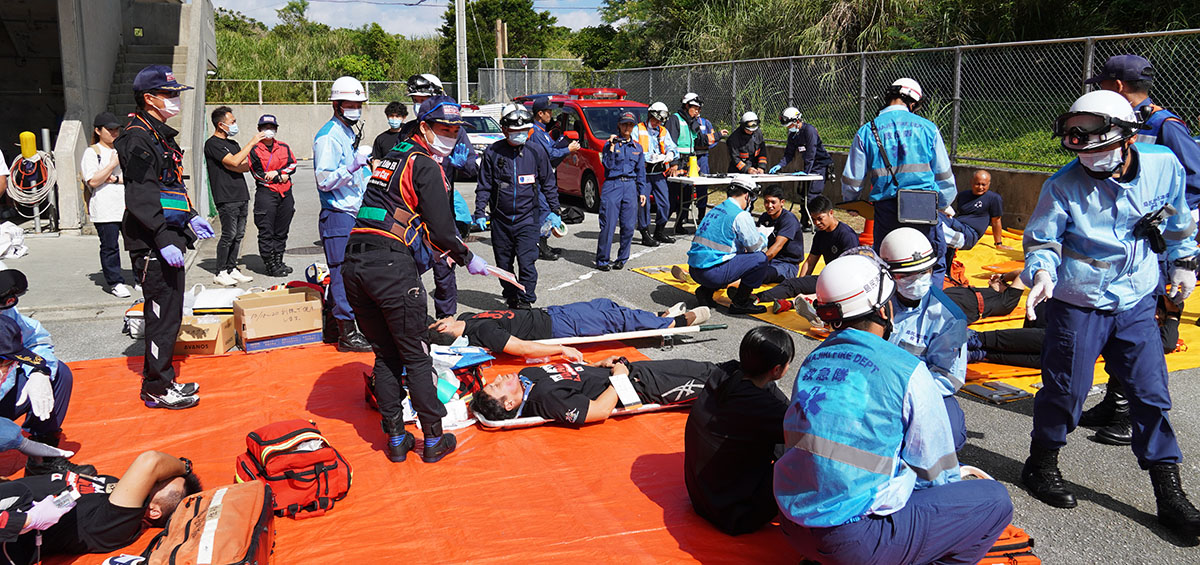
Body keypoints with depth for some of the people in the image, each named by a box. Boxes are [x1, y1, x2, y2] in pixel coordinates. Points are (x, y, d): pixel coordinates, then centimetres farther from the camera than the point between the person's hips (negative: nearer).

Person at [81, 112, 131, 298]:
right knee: (110, 246, -1)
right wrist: (113, 164, -10)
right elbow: (93, 181, -10)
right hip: (105, 210, -4)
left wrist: (116, 179, -7)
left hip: (128, 206, 4)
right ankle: (115, 282, 8)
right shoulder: (91, 152, 2)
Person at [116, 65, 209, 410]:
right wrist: (163, 240, -27)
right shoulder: (139, 138, -14)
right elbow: (139, 197, -22)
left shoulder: (161, 135, 18)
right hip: (152, 244, -10)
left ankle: (159, 380, 27)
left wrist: (191, 218, 27)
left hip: (168, 240, 10)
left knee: (169, 313, 16)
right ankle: (157, 390, 6)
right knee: (163, 315, -4)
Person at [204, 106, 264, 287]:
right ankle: (220, 273, -1)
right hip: (226, 198, -8)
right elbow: (234, 162, -19)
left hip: (241, 195, 8)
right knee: (229, 235, -8)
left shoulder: (232, 143, 21)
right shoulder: (212, 144, -6)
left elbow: (246, 166, 12)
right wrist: (252, 143, -14)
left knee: (238, 235, 8)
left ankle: (232, 269, 16)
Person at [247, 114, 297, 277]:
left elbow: (293, 165, 3)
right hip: (265, 193, -5)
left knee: (282, 230, 10)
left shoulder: (284, 147, 15)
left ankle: (278, 261, 19)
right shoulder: (254, 150, 1)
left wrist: (276, 172, -12)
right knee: (266, 231, -5)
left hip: (285, 193, 5)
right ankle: (270, 264, -1)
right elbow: (258, 174, -6)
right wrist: (280, 177, -10)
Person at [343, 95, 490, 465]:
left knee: (385, 355, 15)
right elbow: (441, 229, -8)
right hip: (392, 266, -8)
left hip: (354, 264, 8)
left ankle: (396, 440, 21)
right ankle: (434, 440, 13)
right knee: (415, 357, 4)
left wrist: (436, 251, 27)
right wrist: (468, 259, 9)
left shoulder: (392, 158, 24)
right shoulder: (425, 166, -2)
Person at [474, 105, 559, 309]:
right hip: (500, 219, 2)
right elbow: (484, 186, 6)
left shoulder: (536, 151, 1)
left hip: (528, 218, -1)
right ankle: (511, 299, 26)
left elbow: (548, 184, 10)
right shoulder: (492, 152, 0)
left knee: (527, 263, -10)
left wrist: (554, 211, 8)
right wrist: (480, 212, 0)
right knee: (503, 264, 10)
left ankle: (525, 302, 2)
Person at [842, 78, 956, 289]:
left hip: (886, 208, 1)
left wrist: (851, 203, 27)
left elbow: (853, 180, 6)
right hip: (925, 208, -1)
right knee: (935, 264, 12)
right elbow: (944, 175, 10)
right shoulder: (927, 128, 4)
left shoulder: (867, 131, 3)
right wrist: (943, 206, 26)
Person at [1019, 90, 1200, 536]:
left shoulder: (1163, 166, -5)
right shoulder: (1064, 185, -13)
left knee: (1152, 395, 5)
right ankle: (1041, 464, 26)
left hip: (1136, 303, 3)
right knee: (1066, 390, 3)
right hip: (1078, 304, -3)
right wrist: (1043, 273, -28)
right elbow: (1042, 241, -9)